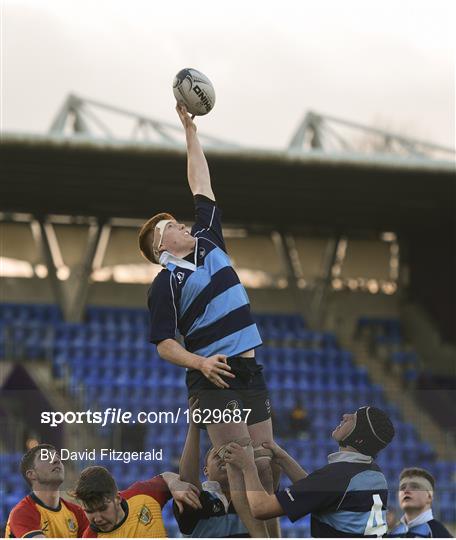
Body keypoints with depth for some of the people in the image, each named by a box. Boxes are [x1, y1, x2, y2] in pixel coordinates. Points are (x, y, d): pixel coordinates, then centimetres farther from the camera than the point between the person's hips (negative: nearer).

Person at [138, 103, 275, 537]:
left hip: (250, 371, 6)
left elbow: (201, 188, 21)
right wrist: (201, 362, -21)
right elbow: (163, 344, -4)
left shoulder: (208, 242, 16)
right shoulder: (164, 284, 0)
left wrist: (189, 128, 22)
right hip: (215, 376, -6)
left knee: (265, 462, 3)